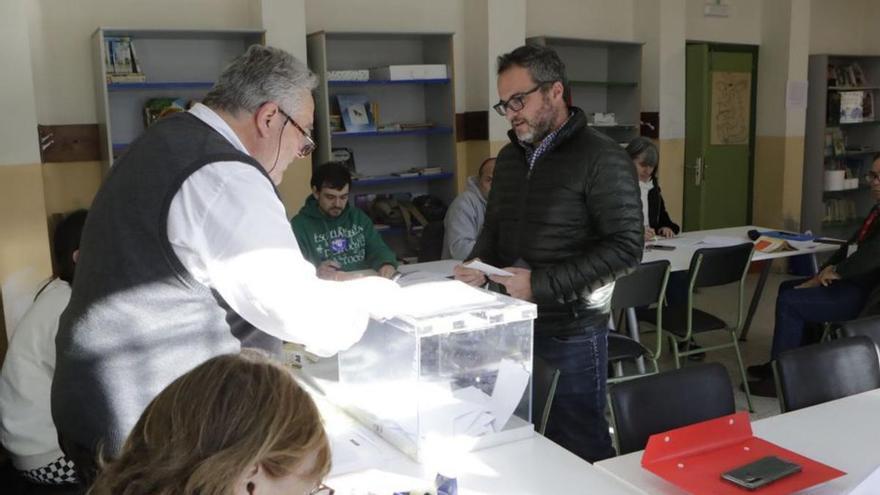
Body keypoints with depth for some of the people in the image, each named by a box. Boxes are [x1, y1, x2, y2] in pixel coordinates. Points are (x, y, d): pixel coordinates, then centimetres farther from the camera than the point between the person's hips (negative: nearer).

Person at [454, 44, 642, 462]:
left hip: (570, 332, -6)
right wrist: (478, 264, -1)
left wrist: (541, 284, -21)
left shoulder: (601, 158, -12)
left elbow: (626, 247, -17)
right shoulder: (510, 157, 11)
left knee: (579, 450, 6)